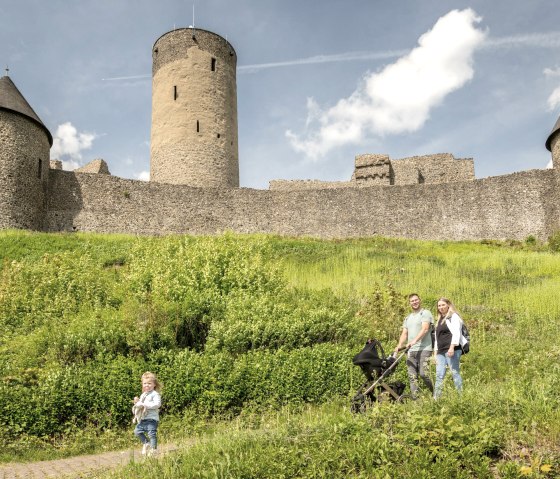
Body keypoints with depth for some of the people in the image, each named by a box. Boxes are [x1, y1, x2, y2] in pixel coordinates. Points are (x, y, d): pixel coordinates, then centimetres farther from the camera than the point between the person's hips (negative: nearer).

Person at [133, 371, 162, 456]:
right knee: (137, 431, 8)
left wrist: (145, 404, -24)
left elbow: (157, 404, -24)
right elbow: (141, 404, 29)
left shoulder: (155, 394, -9)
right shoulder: (143, 395, 17)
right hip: (143, 419, 8)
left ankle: (153, 449, 2)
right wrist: (137, 402, 6)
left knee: (151, 433, -8)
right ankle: (146, 443, 25)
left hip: (152, 418, -8)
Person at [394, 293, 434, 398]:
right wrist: (399, 345, -2)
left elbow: (425, 329, -12)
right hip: (410, 351, 7)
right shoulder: (408, 318, 23)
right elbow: (404, 333, 17)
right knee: (412, 376, 1)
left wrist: (414, 341, -24)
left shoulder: (425, 313, 1)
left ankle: (434, 393, 9)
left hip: (424, 349, -6)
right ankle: (415, 399, 3)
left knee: (423, 374, -13)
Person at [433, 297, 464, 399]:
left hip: (452, 350, -7)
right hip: (441, 352, 7)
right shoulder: (440, 320, 24)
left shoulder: (453, 316, 1)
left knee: (455, 372, -9)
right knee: (439, 375, 1)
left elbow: (456, 333, -11)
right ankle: (435, 398, -2)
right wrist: (436, 352, 19)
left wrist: (452, 347, -22)